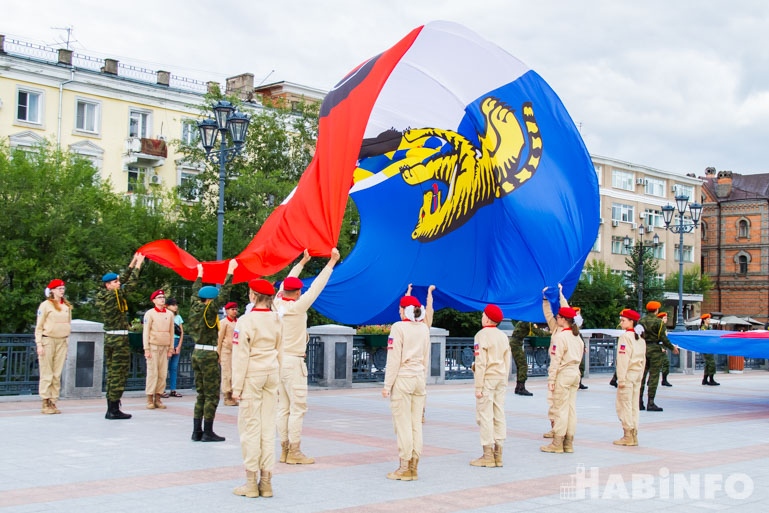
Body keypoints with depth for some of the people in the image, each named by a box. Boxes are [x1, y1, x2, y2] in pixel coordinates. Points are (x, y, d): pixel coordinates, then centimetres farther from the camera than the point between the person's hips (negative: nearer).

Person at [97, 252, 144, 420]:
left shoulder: (102, 297, 8)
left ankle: (110, 409, 16)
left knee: (111, 373, 12)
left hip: (108, 338, 9)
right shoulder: (115, 296, -15)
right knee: (119, 374, -3)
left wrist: (133, 263, 18)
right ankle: (114, 410, -1)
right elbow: (131, 283, -11)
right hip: (120, 339, -9)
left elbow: (124, 279, 16)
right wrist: (138, 264, -2)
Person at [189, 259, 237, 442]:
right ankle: (208, 432, 1)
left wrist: (200, 275, 36)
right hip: (209, 355, -8)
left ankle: (197, 431, 14)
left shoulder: (195, 308, 6)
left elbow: (196, 293, 24)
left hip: (197, 353, 8)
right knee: (212, 395, -1)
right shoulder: (209, 309, -13)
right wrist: (230, 272, -8)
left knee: (201, 394, 13)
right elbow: (224, 293, -13)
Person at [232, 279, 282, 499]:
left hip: (252, 374, -5)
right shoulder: (276, 320, 5)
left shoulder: (246, 321, -12)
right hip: (272, 373, 5)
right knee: (268, 426, 8)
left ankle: (251, 483, 2)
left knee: (250, 426, 0)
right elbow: (280, 352, 11)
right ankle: (266, 482, 11)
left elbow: (241, 356, -12)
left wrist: (237, 387, -8)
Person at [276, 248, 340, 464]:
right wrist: (331, 262, -6)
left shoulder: (278, 305, 4)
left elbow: (286, 283, 20)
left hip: (279, 360, 8)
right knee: (298, 408, -3)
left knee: (283, 408, 9)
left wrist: (302, 262, 30)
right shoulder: (296, 308, -14)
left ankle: (285, 450, 12)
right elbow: (316, 287, -11)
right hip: (293, 363, -8)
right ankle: (294, 452, -2)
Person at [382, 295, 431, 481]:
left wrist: (387, 385, -8)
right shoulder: (424, 329, 9)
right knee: (416, 424, 8)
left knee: (403, 424, -3)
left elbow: (394, 359, -12)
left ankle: (404, 469, -2)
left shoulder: (398, 328, -9)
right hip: (419, 378, 6)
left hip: (402, 378, -6)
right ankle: (413, 467, 11)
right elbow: (426, 359, 14)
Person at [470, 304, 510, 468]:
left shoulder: (482, 335, -10)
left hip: (487, 379, -7)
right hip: (501, 379, 7)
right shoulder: (503, 336, 12)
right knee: (499, 416, 8)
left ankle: (488, 456, -5)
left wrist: (478, 387, -12)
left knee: (485, 416, -4)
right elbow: (507, 363, 14)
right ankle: (498, 454, 11)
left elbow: (481, 363, -14)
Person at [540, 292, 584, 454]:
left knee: (560, 409, -4)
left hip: (563, 374, -8)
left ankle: (557, 443, -1)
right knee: (571, 408, 9)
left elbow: (556, 360, -15)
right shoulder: (577, 336, 10)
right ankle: (569, 443, 13)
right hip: (575, 373, 8)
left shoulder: (560, 336, -14)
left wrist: (551, 379, -13)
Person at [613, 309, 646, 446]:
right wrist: (640, 377, 19)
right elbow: (643, 359, 15)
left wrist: (621, 379, -15)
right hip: (637, 374, 8)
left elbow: (623, 359, -16)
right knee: (634, 406, 11)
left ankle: (628, 436, -4)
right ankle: (634, 435, 13)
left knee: (624, 405, -3)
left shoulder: (625, 337, -12)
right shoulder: (640, 338, 12)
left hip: (628, 374, -8)